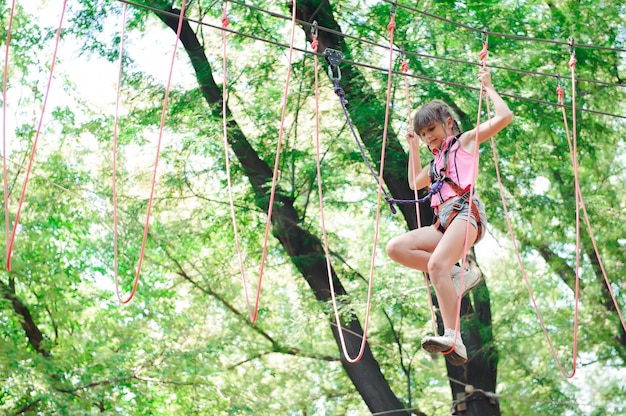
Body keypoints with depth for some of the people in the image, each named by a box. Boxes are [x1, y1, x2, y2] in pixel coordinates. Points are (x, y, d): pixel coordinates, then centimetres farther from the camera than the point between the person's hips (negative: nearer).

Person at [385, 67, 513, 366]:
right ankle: (457, 275, -13)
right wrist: (413, 146, 40)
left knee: (437, 265, -31)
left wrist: (488, 88, 12)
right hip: (443, 222, 8)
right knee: (396, 247, -10)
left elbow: (504, 117, 1)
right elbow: (415, 182, 44)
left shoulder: (466, 140, 13)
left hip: (465, 211, -8)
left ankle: (453, 339, -41)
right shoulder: (438, 160, 32)